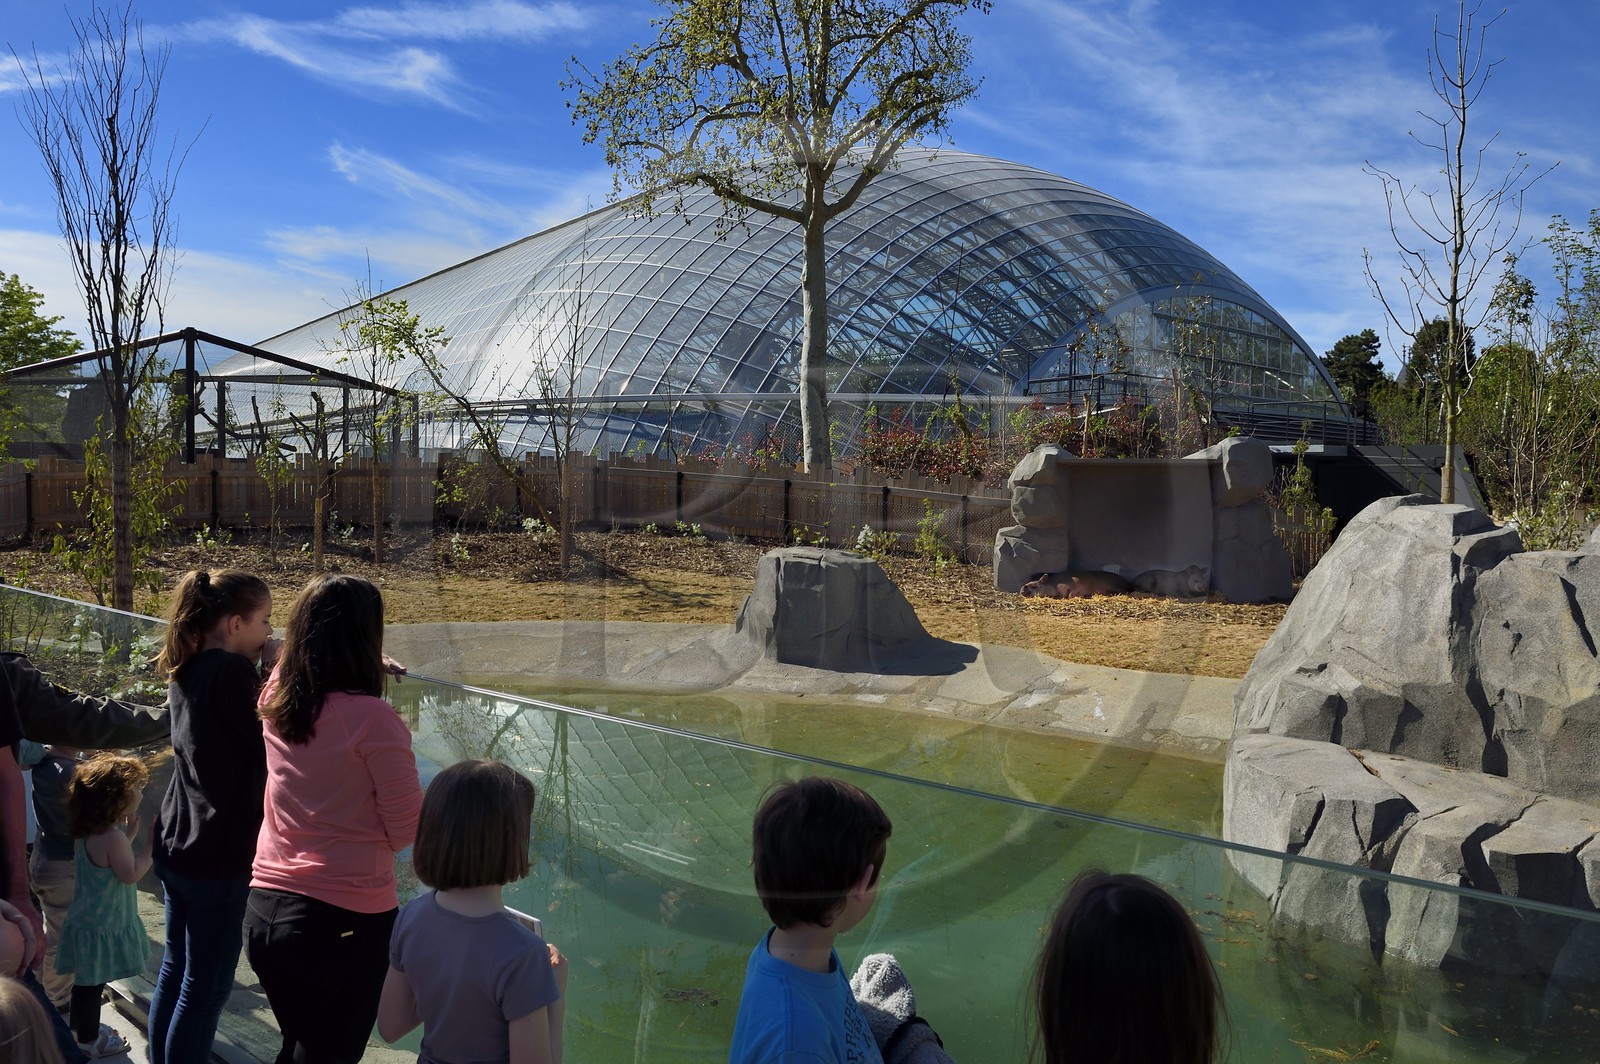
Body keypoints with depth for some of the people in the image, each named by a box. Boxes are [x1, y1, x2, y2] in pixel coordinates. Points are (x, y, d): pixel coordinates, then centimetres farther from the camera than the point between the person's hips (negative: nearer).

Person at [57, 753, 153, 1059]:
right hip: (101, 928, -10)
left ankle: (82, 1027, 37)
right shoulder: (113, 838, -28)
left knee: (87, 982, 23)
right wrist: (149, 845, -17)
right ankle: (88, 1039, 18)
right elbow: (131, 874, -22)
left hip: (90, 922, 10)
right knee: (91, 984, 6)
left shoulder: (93, 833, 3)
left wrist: (130, 837, 11)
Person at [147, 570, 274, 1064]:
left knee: (174, 970, 21)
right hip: (219, 855, -9)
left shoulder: (189, 670, 6)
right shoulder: (230, 672, -21)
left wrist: (254, 667, 2)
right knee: (205, 986, 4)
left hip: (176, 844, 9)